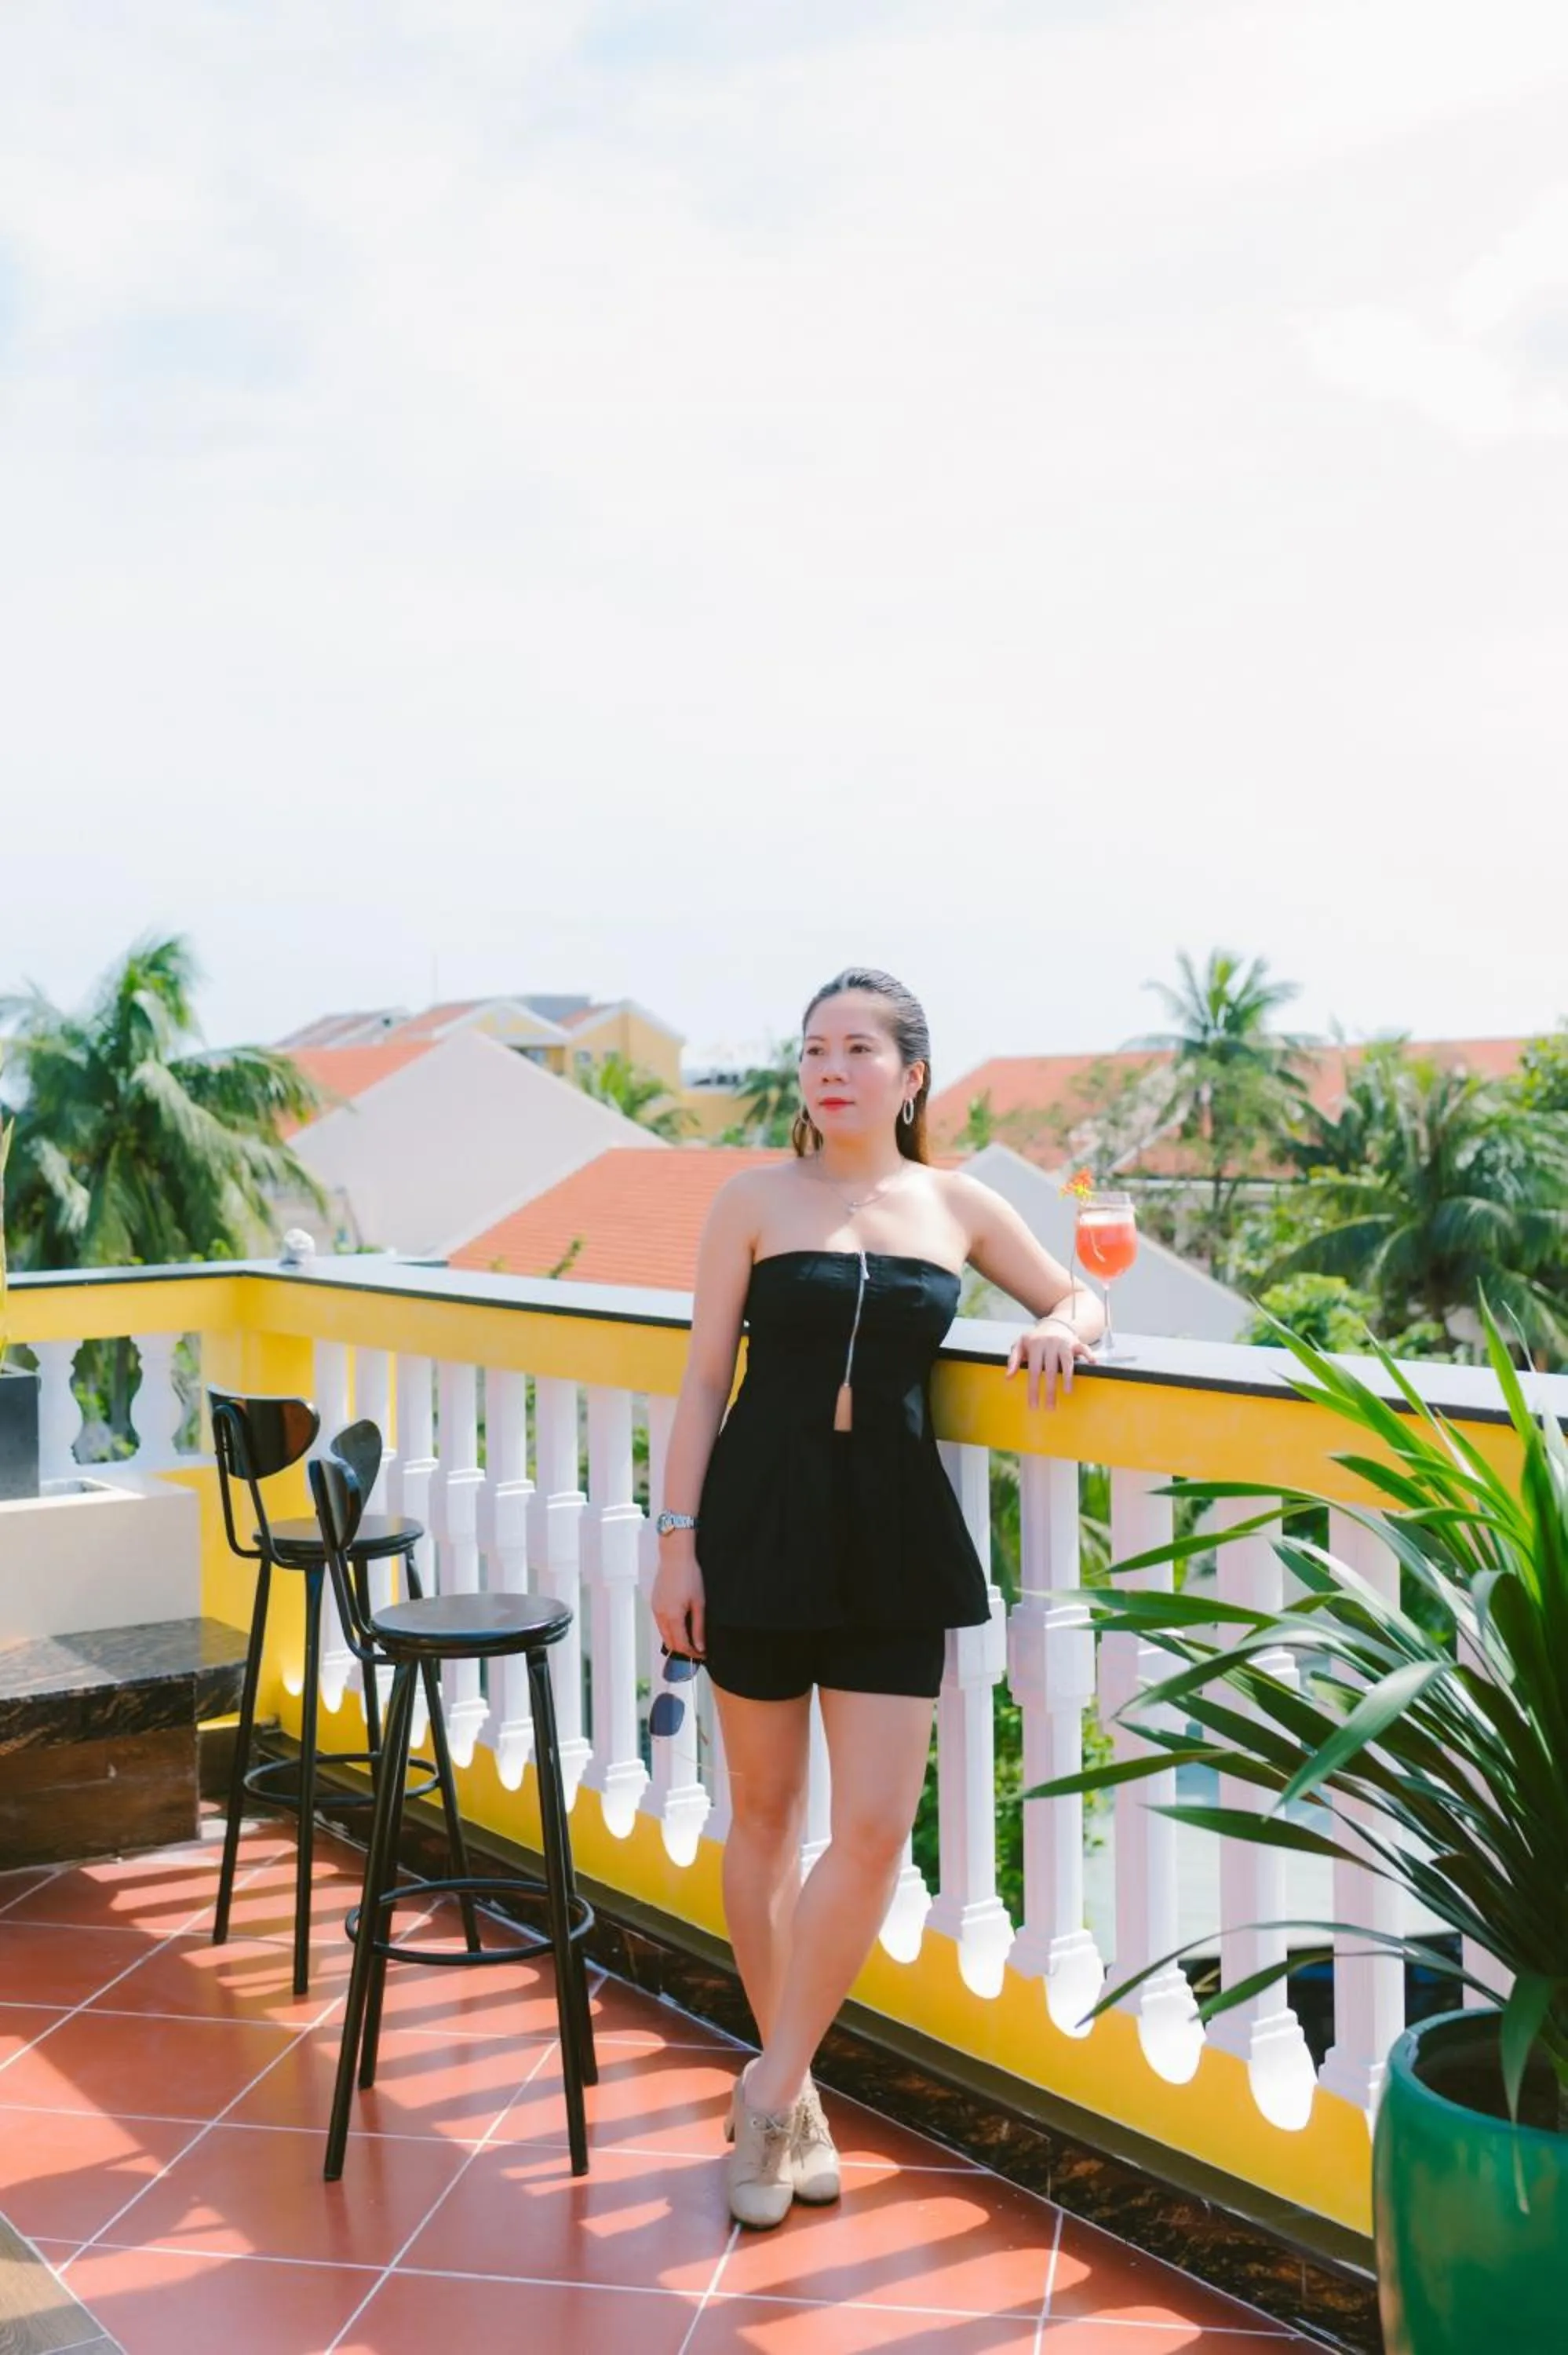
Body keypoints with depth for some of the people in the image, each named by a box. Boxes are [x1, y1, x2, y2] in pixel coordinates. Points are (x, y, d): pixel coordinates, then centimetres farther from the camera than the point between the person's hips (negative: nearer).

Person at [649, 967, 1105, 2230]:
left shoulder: (958, 1204, 6)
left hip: (895, 1529, 2)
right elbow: (705, 1377, 0)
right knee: (765, 1809, 9)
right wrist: (679, 1538, -6)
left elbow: (1079, 1297, 16)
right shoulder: (757, 1199, 0)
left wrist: (1065, 1326, -8)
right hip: (762, 1517, -1)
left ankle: (773, 2085, 14)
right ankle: (791, 2096, 26)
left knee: (875, 1828, -5)